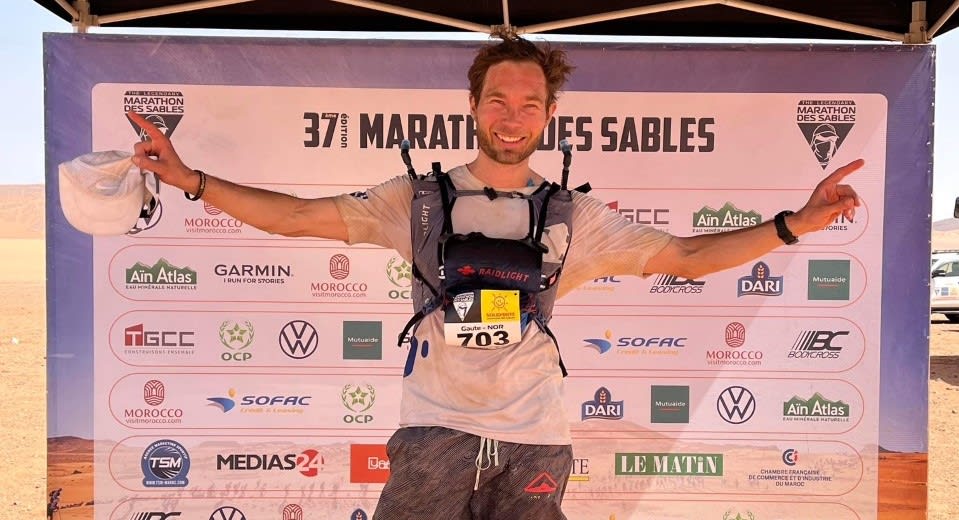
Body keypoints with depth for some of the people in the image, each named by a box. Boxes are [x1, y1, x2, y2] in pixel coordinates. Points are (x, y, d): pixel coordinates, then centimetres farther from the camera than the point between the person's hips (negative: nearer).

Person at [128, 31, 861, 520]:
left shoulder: (574, 217, 5)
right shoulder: (419, 199, 3)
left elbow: (686, 257, 5)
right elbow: (299, 216, 1)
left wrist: (793, 224, -2)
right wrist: (192, 180, -6)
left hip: (533, 442, 1)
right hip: (436, 434, -1)